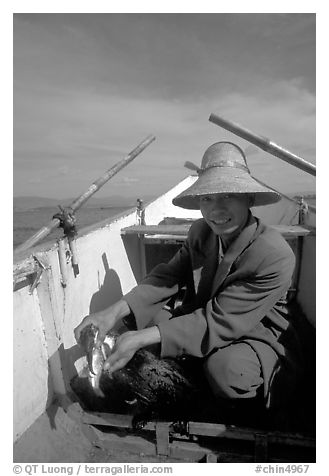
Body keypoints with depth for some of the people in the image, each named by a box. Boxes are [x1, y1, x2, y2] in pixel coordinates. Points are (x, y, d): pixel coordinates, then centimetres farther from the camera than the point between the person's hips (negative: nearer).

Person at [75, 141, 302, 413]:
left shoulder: (276, 255, -29)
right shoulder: (200, 231, -9)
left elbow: (220, 321, -30)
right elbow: (168, 276, -12)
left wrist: (142, 338, -33)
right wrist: (115, 312, -28)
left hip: (256, 337, -5)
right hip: (201, 321, 5)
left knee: (228, 370, -37)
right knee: (142, 313, -13)